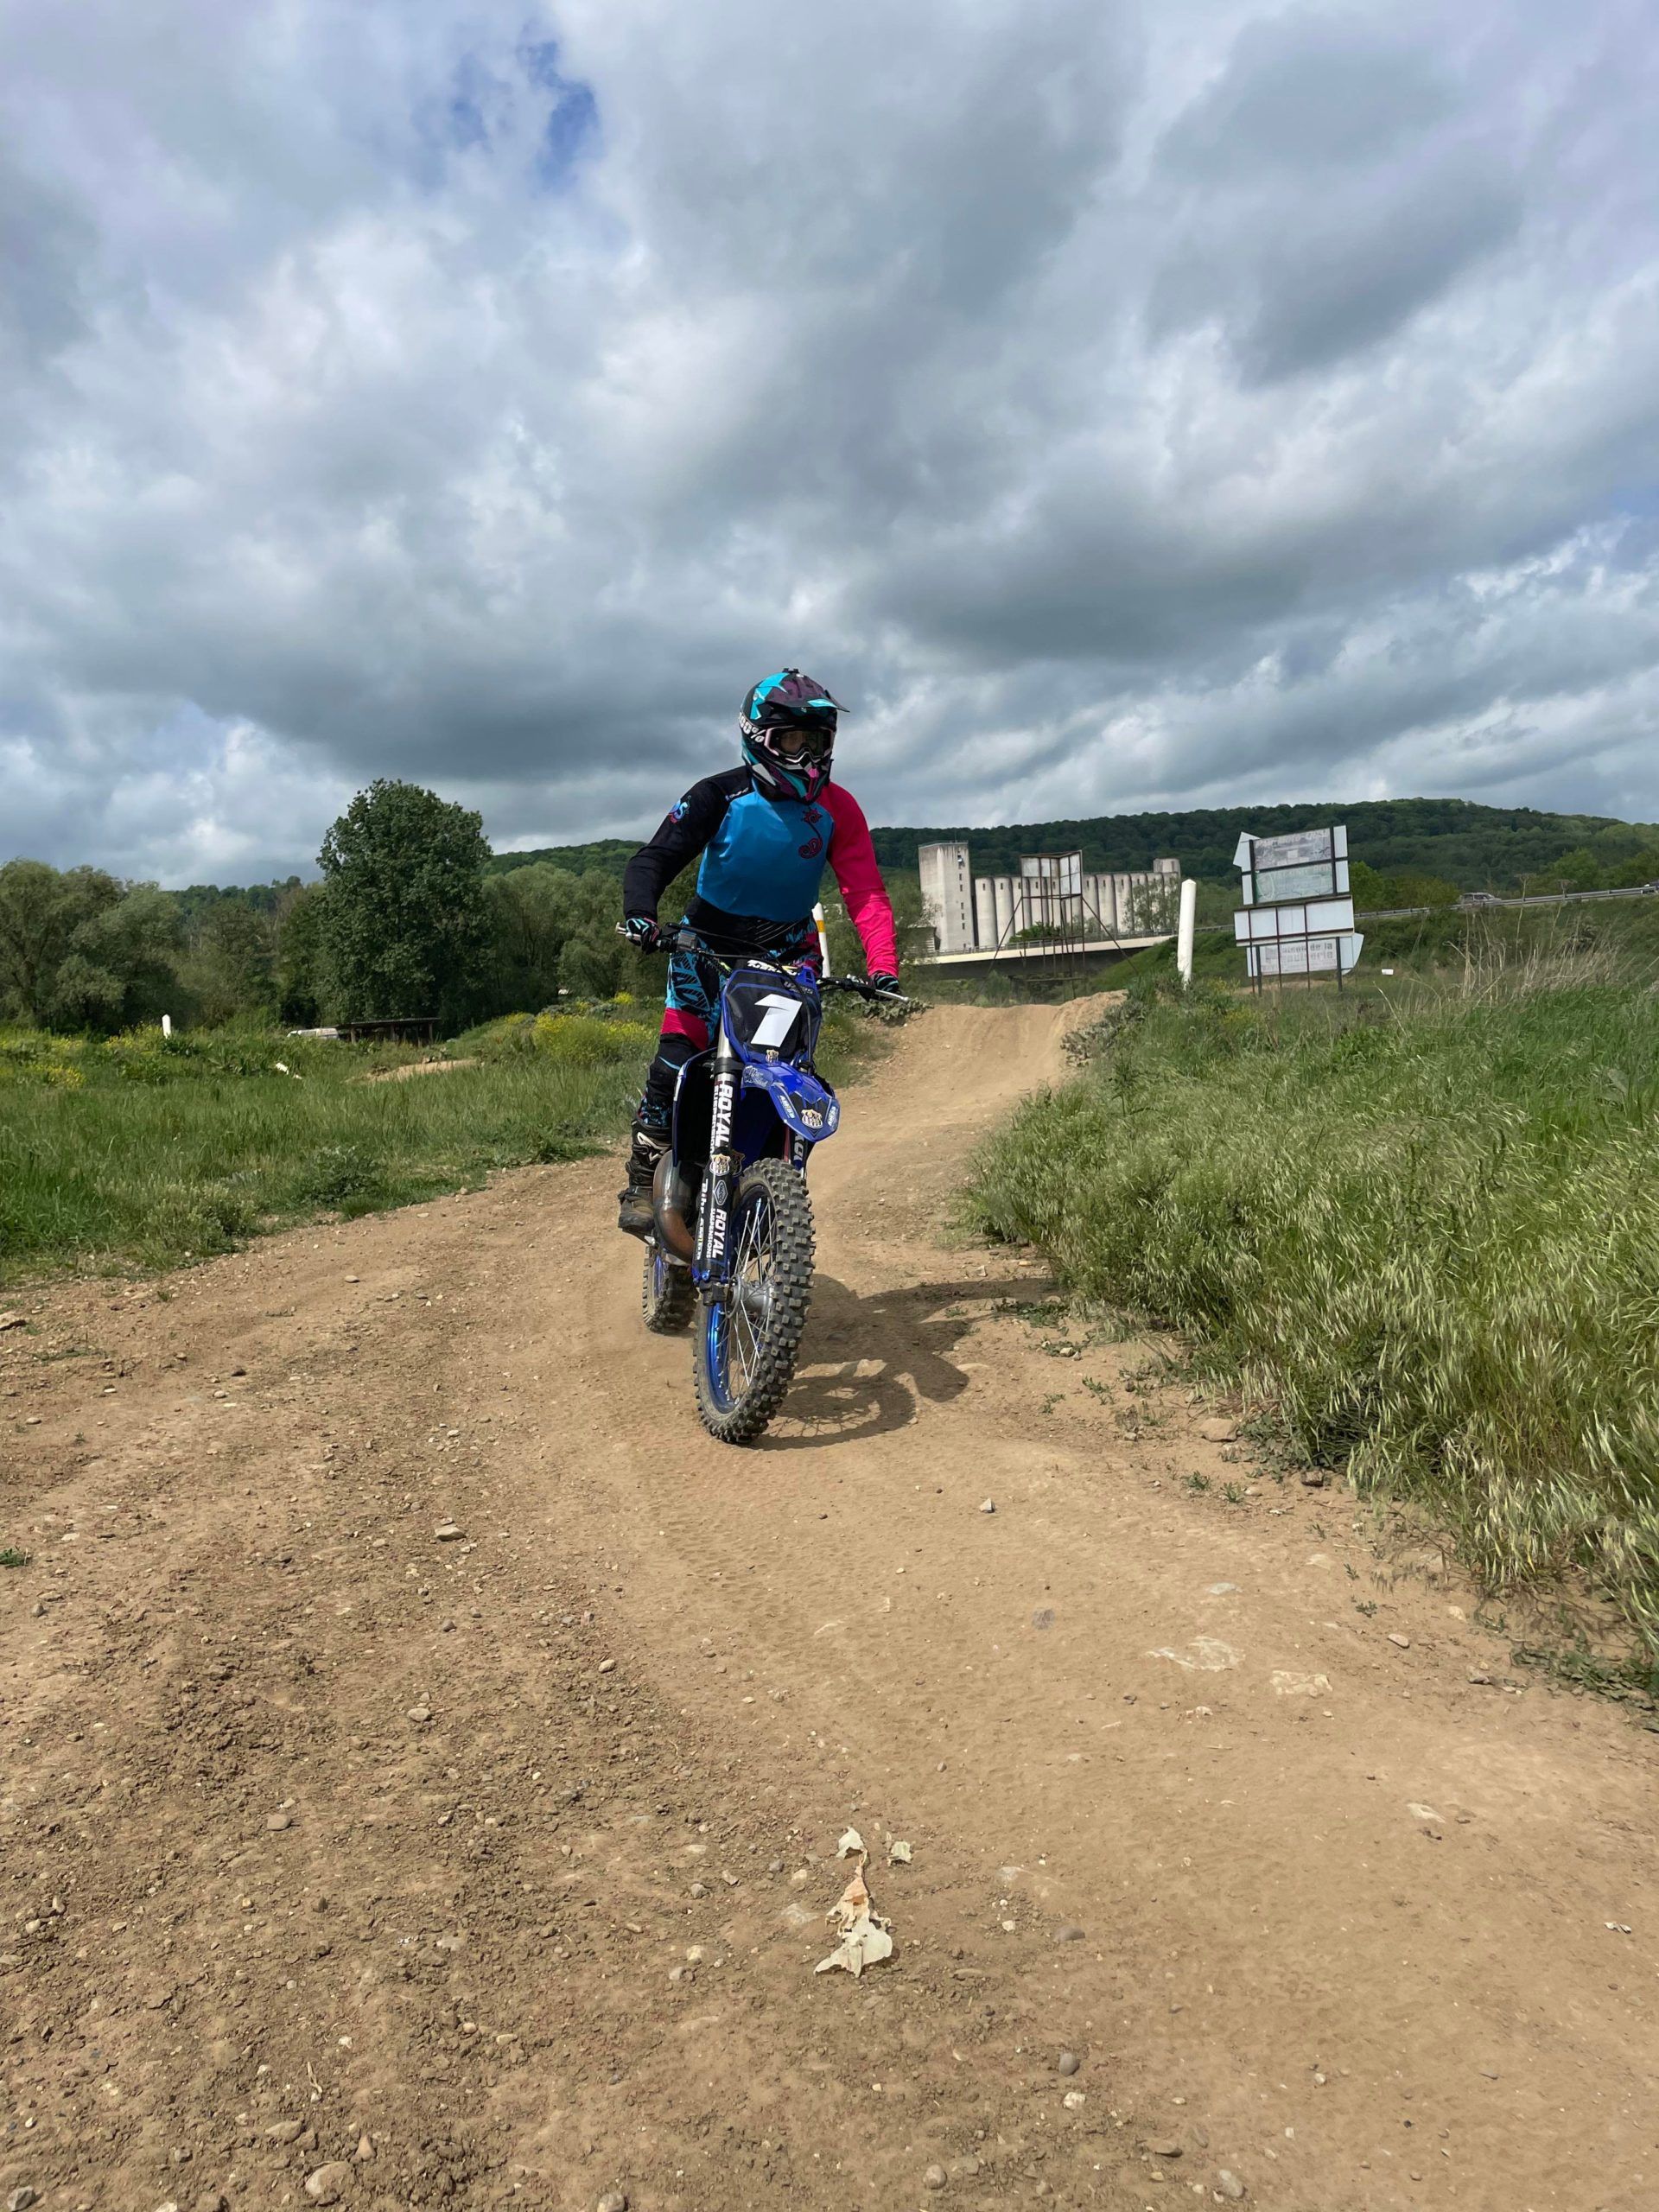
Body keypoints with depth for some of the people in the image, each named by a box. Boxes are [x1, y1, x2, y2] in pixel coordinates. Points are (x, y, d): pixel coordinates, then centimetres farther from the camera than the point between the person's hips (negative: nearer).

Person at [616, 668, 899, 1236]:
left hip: (789, 951, 2)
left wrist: (883, 967, -25)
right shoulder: (719, 795, -12)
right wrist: (640, 913, -36)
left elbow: (865, 891, -11)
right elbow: (654, 859, -15)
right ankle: (642, 1183, -2)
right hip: (710, 944, -2)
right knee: (677, 1061, -16)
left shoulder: (838, 809, -5)